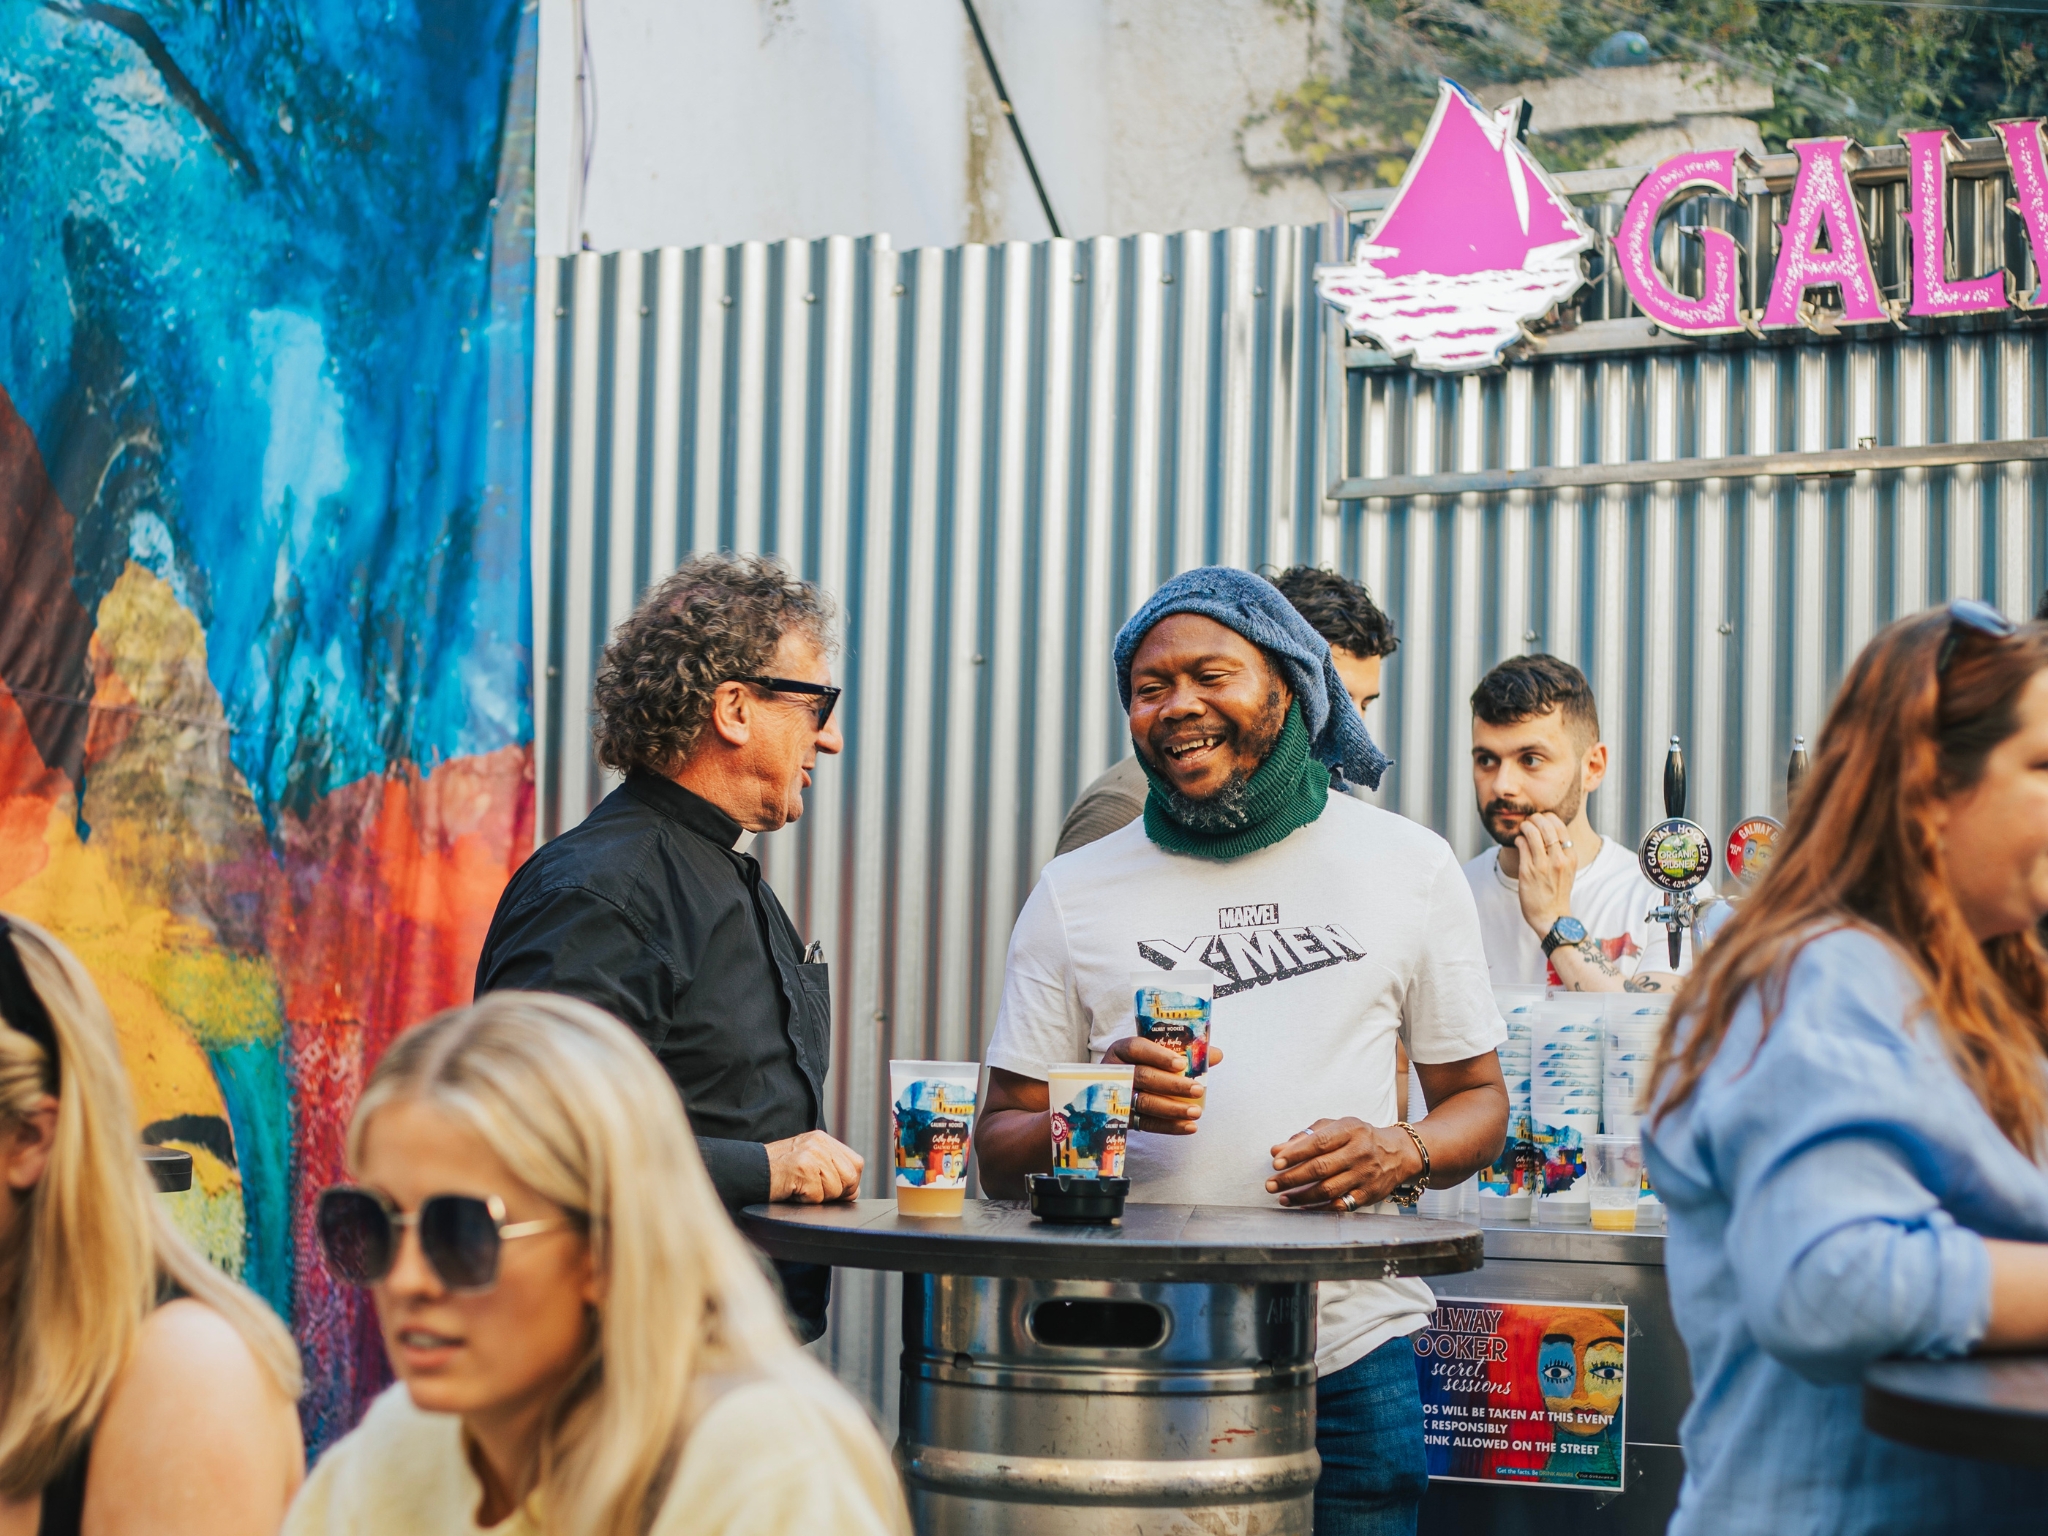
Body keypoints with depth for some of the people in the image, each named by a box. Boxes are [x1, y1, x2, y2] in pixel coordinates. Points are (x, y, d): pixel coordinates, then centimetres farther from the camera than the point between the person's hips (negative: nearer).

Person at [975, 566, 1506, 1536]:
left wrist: (1403, 1156, -8)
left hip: (1350, 1354, 0)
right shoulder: (1075, 893, 8)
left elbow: (1478, 1099, 14)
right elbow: (998, 1154, 8)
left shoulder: (1408, 865, 9)